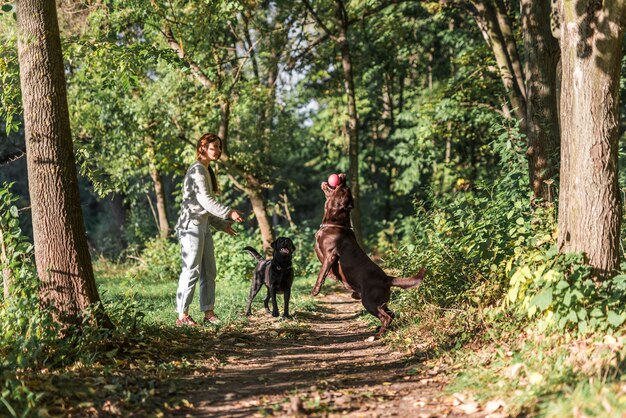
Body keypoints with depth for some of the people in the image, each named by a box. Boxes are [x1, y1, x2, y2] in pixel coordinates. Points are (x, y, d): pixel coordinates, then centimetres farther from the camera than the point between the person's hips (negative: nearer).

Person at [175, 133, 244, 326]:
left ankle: (209, 313, 13)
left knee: (209, 272, 9)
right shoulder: (197, 170, -12)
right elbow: (205, 200, -21)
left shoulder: (207, 171, 18)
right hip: (191, 225, -10)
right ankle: (182, 316, -6)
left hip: (203, 226, 10)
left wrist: (221, 224, 18)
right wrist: (229, 213, -24)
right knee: (192, 271, -9)